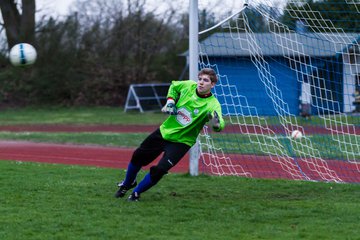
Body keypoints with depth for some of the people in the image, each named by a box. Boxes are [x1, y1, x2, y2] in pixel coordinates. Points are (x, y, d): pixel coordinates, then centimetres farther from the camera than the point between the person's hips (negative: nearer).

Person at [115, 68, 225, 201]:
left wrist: (216, 123, -64)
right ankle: (127, 184, 43)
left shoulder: (212, 104, -24)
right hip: (165, 131, 5)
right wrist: (170, 102, -4)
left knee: (159, 170, -17)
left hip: (182, 142, -5)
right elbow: (173, 86, 12)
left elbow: (220, 126, -42)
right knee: (137, 157, 13)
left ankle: (136, 193, 10)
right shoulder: (189, 86, -12)